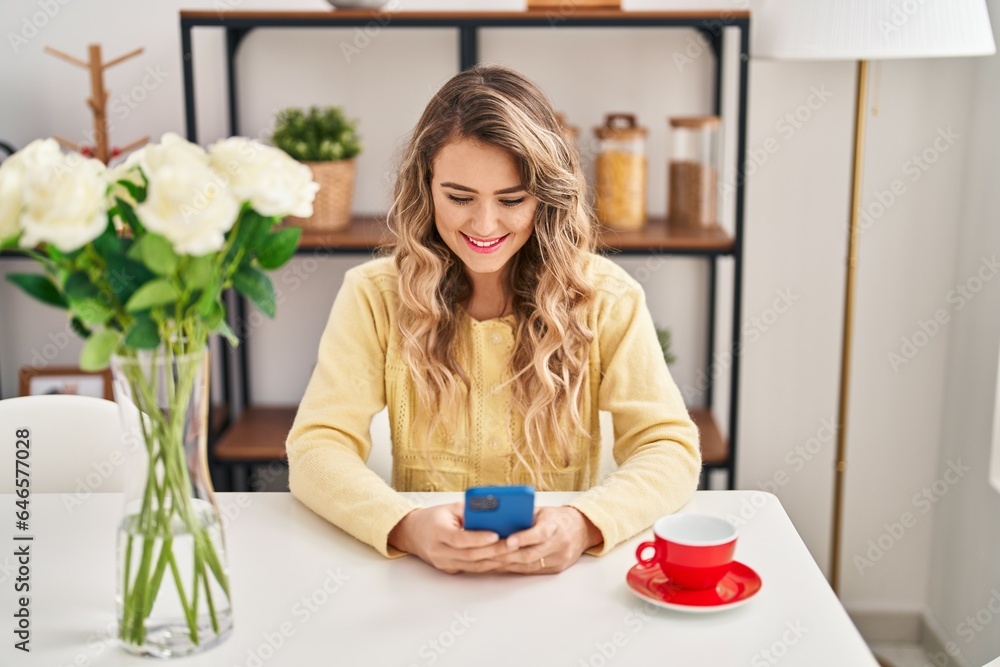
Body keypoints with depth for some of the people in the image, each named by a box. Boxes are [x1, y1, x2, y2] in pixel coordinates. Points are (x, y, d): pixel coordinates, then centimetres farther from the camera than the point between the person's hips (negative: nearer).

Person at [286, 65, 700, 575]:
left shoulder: (603, 297, -4)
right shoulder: (375, 295, -4)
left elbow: (670, 449, -7)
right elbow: (316, 447, -9)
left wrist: (586, 524, -27)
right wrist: (406, 527, -29)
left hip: (565, 576, 0)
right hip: (420, 577, 1)